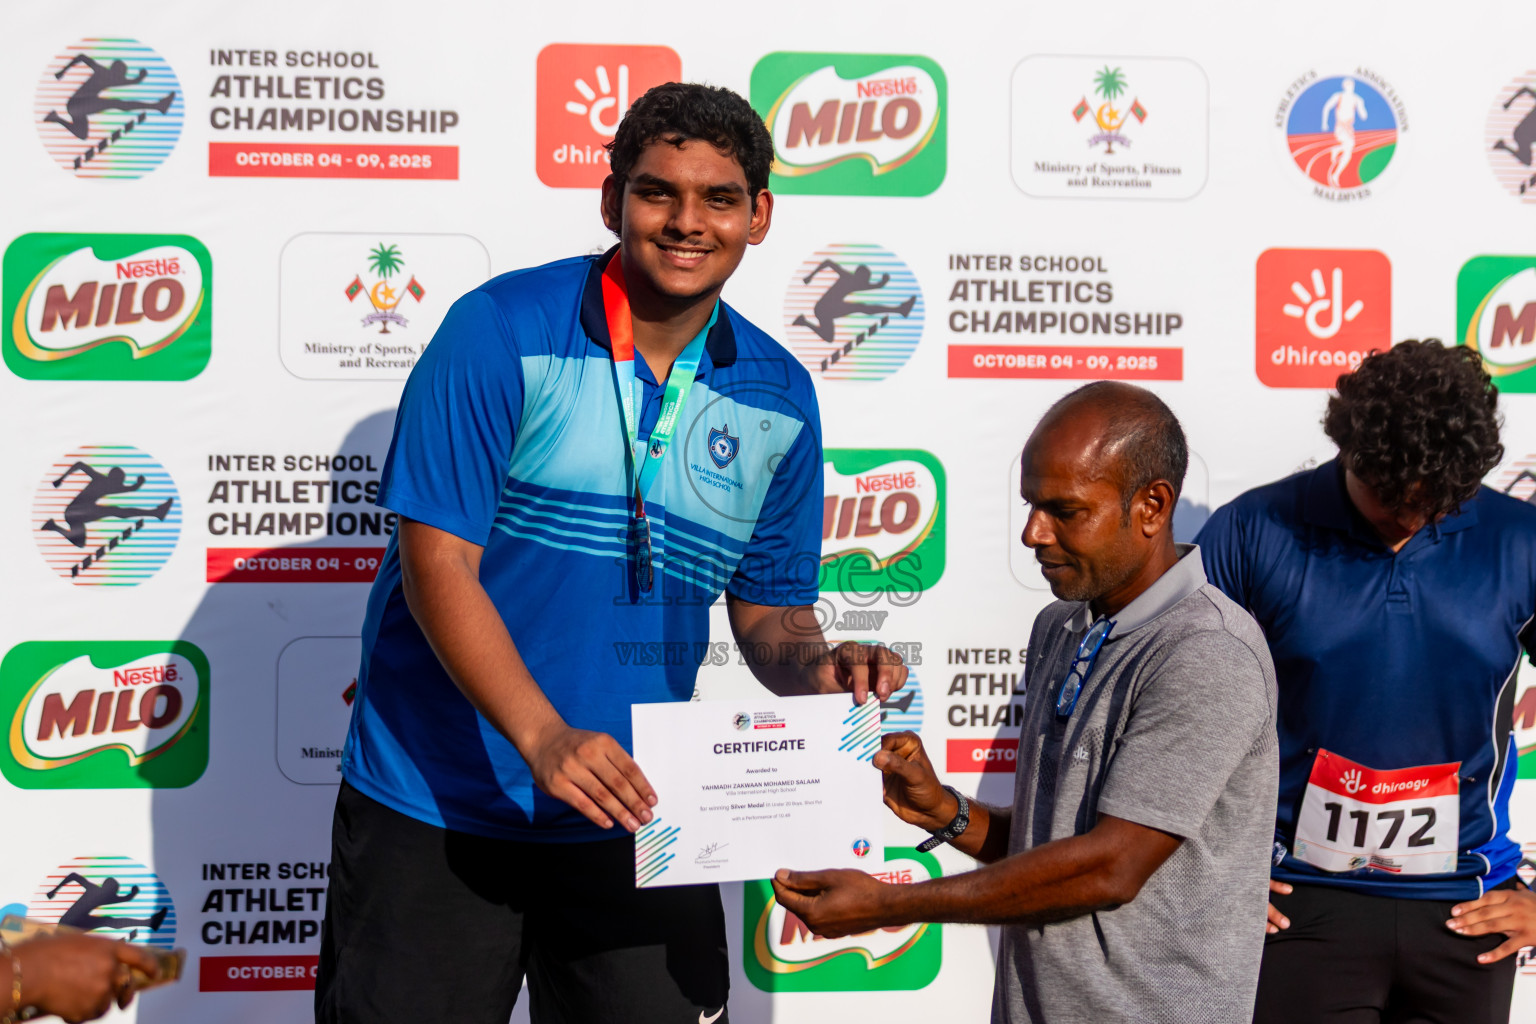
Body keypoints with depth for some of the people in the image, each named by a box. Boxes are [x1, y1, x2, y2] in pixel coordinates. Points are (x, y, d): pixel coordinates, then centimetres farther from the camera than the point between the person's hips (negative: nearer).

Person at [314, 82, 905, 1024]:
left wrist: (816, 669, -13)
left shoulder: (779, 397, 3)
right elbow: (438, 564, -15)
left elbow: (770, 609, 10)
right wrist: (545, 739, -26)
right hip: (438, 806, -3)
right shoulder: (501, 331, -11)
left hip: (633, 814, 4)